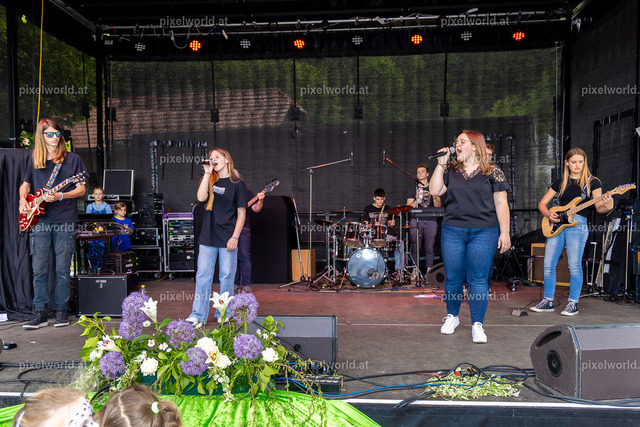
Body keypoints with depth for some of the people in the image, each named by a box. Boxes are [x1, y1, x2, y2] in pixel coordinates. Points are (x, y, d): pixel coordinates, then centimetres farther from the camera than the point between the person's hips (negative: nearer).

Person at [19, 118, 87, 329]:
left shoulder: (72, 159, 3)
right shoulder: (34, 160, 13)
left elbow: (81, 189, 1)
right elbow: (25, 184, 25)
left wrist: (60, 196, -14)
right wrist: (23, 200, 5)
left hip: (65, 220, -2)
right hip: (39, 220, 3)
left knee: (63, 270, 1)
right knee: (39, 269, 2)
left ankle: (61, 311, 13)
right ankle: (40, 313, 10)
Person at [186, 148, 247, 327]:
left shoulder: (237, 184, 1)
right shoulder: (210, 181, 12)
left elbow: (241, 213, -1)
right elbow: (201, 197, -8)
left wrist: (235, 237, -9)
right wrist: (207, 173, -7)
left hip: (228, 238, -3)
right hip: (208, 237, 3)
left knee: (227, 276, 4)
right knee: (203, 275, 1)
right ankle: (198, 316, 7)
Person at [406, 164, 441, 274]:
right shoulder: (413, 189, 13)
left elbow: (438, 206, 6)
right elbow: (409, 207, 5)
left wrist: (434, 197, -14)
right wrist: (417, 201, -14)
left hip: (431, 221, 0)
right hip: (416, 221, 0)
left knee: (429, 248, -4)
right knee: (416, 247, -3)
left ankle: (429, 270, 4)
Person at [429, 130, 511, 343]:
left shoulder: (492, 173, 2)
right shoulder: (451, 171, 11)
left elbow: (501, 204, 0)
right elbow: (435, 190, 1)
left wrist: (504, 233, -6)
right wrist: (441, 163, -2)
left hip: (483, 233, -3)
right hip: (452, 231, 3)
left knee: (478, 279, 1)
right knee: (453, 278, 10)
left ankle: (477, 325, 12)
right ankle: (452, 316, 30)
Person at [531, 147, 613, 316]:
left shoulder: (592, 182, 6)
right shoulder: (560, 183, 15)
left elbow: (599, 207, -1)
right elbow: (542, 203, 16)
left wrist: (608, 206, -24)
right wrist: (548, 213, -5)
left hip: (578, 224, -4)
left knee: (574, 266, -8)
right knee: (548, 265, 1)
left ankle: (573, 303, 4)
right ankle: (548, 301, 12)